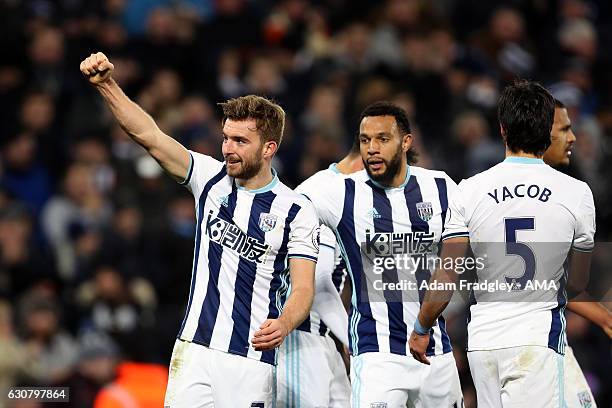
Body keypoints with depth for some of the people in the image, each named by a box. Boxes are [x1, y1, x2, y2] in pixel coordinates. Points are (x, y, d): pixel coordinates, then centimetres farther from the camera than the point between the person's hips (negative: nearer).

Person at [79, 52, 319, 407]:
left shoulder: (297, 211, -2)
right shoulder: (211, 178, 7)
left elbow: (303, 288, -6)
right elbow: (149, 135, -2)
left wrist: (282, 325, -28)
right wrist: (107, 84, -15)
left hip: (252, 361, -2)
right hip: (195, 349, 2)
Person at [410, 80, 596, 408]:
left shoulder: (470, 190, -1)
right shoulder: (577, 193, -2)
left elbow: (446, 278, -1)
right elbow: (576, 283, 8)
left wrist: (421, 328, 15)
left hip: (483, 337, 3)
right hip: (538, 338, -2)